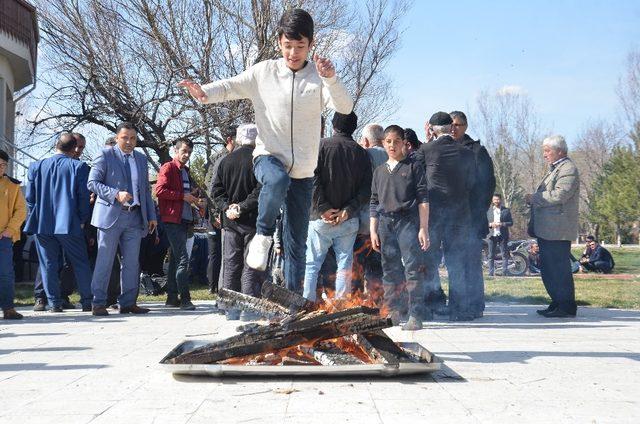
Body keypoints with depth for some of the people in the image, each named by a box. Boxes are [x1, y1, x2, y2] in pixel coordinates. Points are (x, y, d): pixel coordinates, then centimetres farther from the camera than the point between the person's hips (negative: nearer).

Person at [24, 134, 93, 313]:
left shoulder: (36, 166, 5)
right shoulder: (79, 167, -3)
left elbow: (29, 197, 6)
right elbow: (84, 196, -6)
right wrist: (82, 220, 4)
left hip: (42, 224, 2)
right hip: (70, 224, -2)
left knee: (48, 265, 8)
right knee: (80, 264, 6)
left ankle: (54, 303, 6)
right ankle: (87, 301, 7)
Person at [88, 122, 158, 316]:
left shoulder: (141, 159, 18)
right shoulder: (105, 155, 1)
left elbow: (146, 190, 21)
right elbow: (92, 183, -7)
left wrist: (151, 216, 13)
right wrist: (116, 194, -18)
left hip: (134, 218, 5)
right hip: (110, 215, -5)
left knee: (131, 262, 5)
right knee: (104, 261, -3)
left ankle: (128, 303, 12)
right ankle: (98, 303, 3)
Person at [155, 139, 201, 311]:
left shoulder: (185, 171, 22)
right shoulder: (168, 168, -5)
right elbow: (160, 190, -17)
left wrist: (193, 199, 13)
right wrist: (183, 196, -18)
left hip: (184, 219, 9)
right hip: (172, 219, -9)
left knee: (175, 258, 12)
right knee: (182, 258, -14)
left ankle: (172, 297, 17)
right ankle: (185, 298, -15)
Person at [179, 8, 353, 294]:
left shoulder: (318, 77, -2)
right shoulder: (264, 72, -1)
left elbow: (345, 108, -13)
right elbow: (230, 87, 3)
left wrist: (331, 79, -31)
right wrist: (204, 93, -18)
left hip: (303, 170, 2)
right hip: (268, 156, -2)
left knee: (296, 243, 4)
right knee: (278, 179, -40)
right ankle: (263, 235, -16)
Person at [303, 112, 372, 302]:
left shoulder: (322, 146, -2)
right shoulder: (361, 153, 6)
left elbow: (313, 179, -12)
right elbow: (366, 189, -1)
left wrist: (323, 208, -10)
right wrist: (348, 210, -5)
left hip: (322, 218, -2)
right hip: (349, 220, 2)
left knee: (312, 264, 5)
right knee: (344, 265, 8)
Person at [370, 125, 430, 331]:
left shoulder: (414, 167, 5)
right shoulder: (379, 171, 18)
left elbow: (423, 198, 0)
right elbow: (374, 204, 19)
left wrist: (424, 228, -7)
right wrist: (373, 231, 11)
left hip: (408, 221, -4)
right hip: (385, 223, 5)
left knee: (413, 268, -12)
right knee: (390, 271, 6)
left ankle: (415, 317, -12)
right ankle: (392, 314, 13)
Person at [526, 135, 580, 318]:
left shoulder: (568, 169, -11)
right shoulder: (554, 169, 21)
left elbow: (558, 196, -22)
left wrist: (534, 198, -13)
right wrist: (534, 200, 12)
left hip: (558, 231, -11)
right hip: (547, 230, 11)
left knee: (559, 268, -8)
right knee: (547, 268, 14)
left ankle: (567, 307, -3)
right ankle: (557, 303, 21)